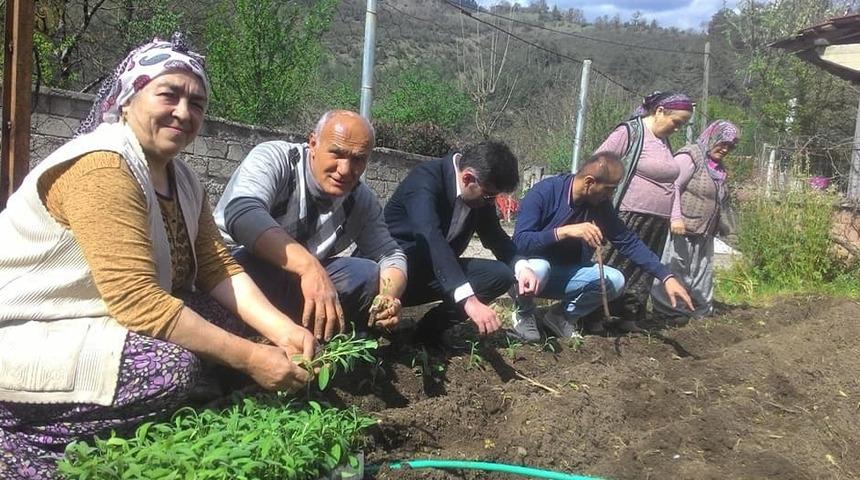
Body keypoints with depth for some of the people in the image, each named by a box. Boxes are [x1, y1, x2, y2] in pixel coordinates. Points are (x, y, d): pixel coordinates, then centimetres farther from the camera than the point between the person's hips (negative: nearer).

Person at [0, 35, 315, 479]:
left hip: (91, 327, 9)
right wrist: (248, 357, -29)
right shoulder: (101, 167, -23)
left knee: (231, 337, -2)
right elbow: (137, 300, -31)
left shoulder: (182, 180, 5)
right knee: (173, 367, -28)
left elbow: (218, 269, -3)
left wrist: (283, 331, -19)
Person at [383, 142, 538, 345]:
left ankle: (431, 327, -1)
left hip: (438, 270, 7)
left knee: (501, 274, -11)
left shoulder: (481, 192, -3)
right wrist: (469, 300, -51)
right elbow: (430, 238, -41)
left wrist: (521, 266, -14)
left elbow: (495, 236, 9)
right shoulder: (425, 179, -26)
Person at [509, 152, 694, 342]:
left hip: (564, 275, 5)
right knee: (539, 267, -39)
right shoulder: (544, 192, -23)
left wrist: (666, 277, -10)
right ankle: (524, 313, -6)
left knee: (615, 280, -16)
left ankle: (562, 315, 5)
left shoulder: (600, 204, -7)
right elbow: (520, 242, -31)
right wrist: (565, 231, -41)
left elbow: (629, 242, -3)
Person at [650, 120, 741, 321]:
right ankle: (669, 310, 4)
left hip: (703, 234, 9)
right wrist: (676, 217, -27)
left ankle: (701, 309, 25)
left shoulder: (718, 168, 18)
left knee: (702, 271, 15)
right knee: (676, 269, -4)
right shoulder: (690, 156, -10)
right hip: (681, 229, -9)